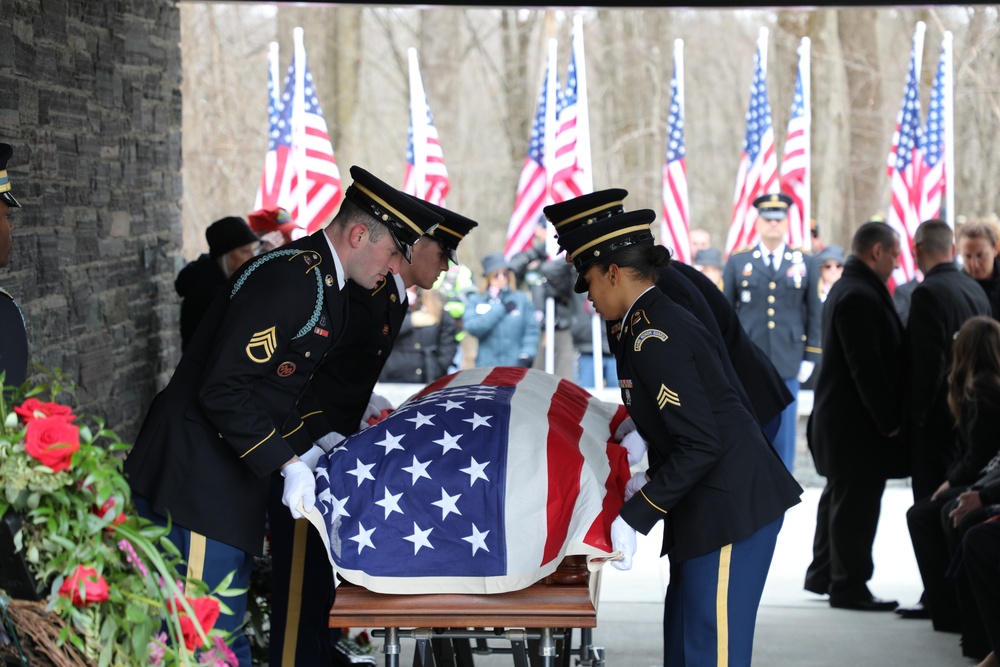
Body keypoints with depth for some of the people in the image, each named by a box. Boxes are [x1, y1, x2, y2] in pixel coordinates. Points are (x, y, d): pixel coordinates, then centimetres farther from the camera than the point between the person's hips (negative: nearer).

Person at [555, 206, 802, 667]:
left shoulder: (651, 340, -17)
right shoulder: (663, 321, 14)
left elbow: (700, 445, -22)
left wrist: (634, 519, -19)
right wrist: (653, 481, 18)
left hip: (732, 507, -11)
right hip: (723, 503, 11)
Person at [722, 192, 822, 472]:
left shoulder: (805, 263, 8)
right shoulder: (738, 262, 7)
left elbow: (814, 314, 8)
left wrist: (810, 359, 4)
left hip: (787, 366, 1)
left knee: (784, 436, 4)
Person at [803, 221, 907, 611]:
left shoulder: (847, 290, 14)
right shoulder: (860, 296, -20)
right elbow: (867, 367, -24)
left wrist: (888, 415, 17)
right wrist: (889, 420, -20)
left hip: (839, 418, 11)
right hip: (857, 422, -11)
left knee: (840, 498, 19)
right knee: (856, 504, -3)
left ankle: (823, 575, 29)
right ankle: (849, 587, 3)